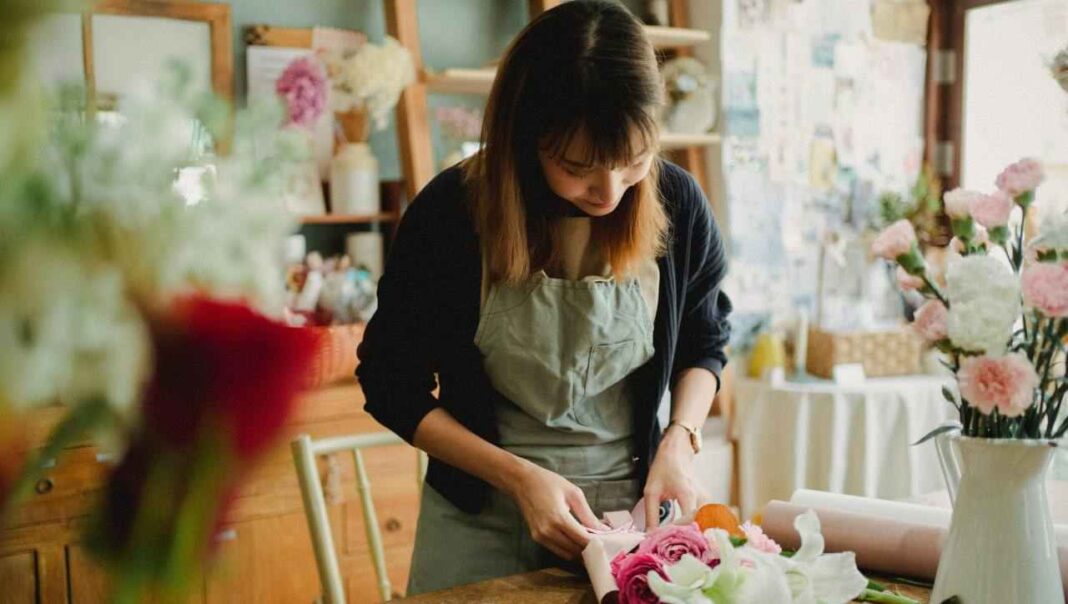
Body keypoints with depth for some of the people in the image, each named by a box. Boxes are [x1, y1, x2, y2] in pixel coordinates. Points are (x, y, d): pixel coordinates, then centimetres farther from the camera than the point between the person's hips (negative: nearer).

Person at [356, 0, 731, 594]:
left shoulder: (677, 203, -12)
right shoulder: (449, 213, -17)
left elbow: (703, 345, 7)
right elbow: (394, 388, -8)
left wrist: (680, 438, -11)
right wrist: (521, 477, -17)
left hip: (631, 505, 2)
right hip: (481, 519, -1)